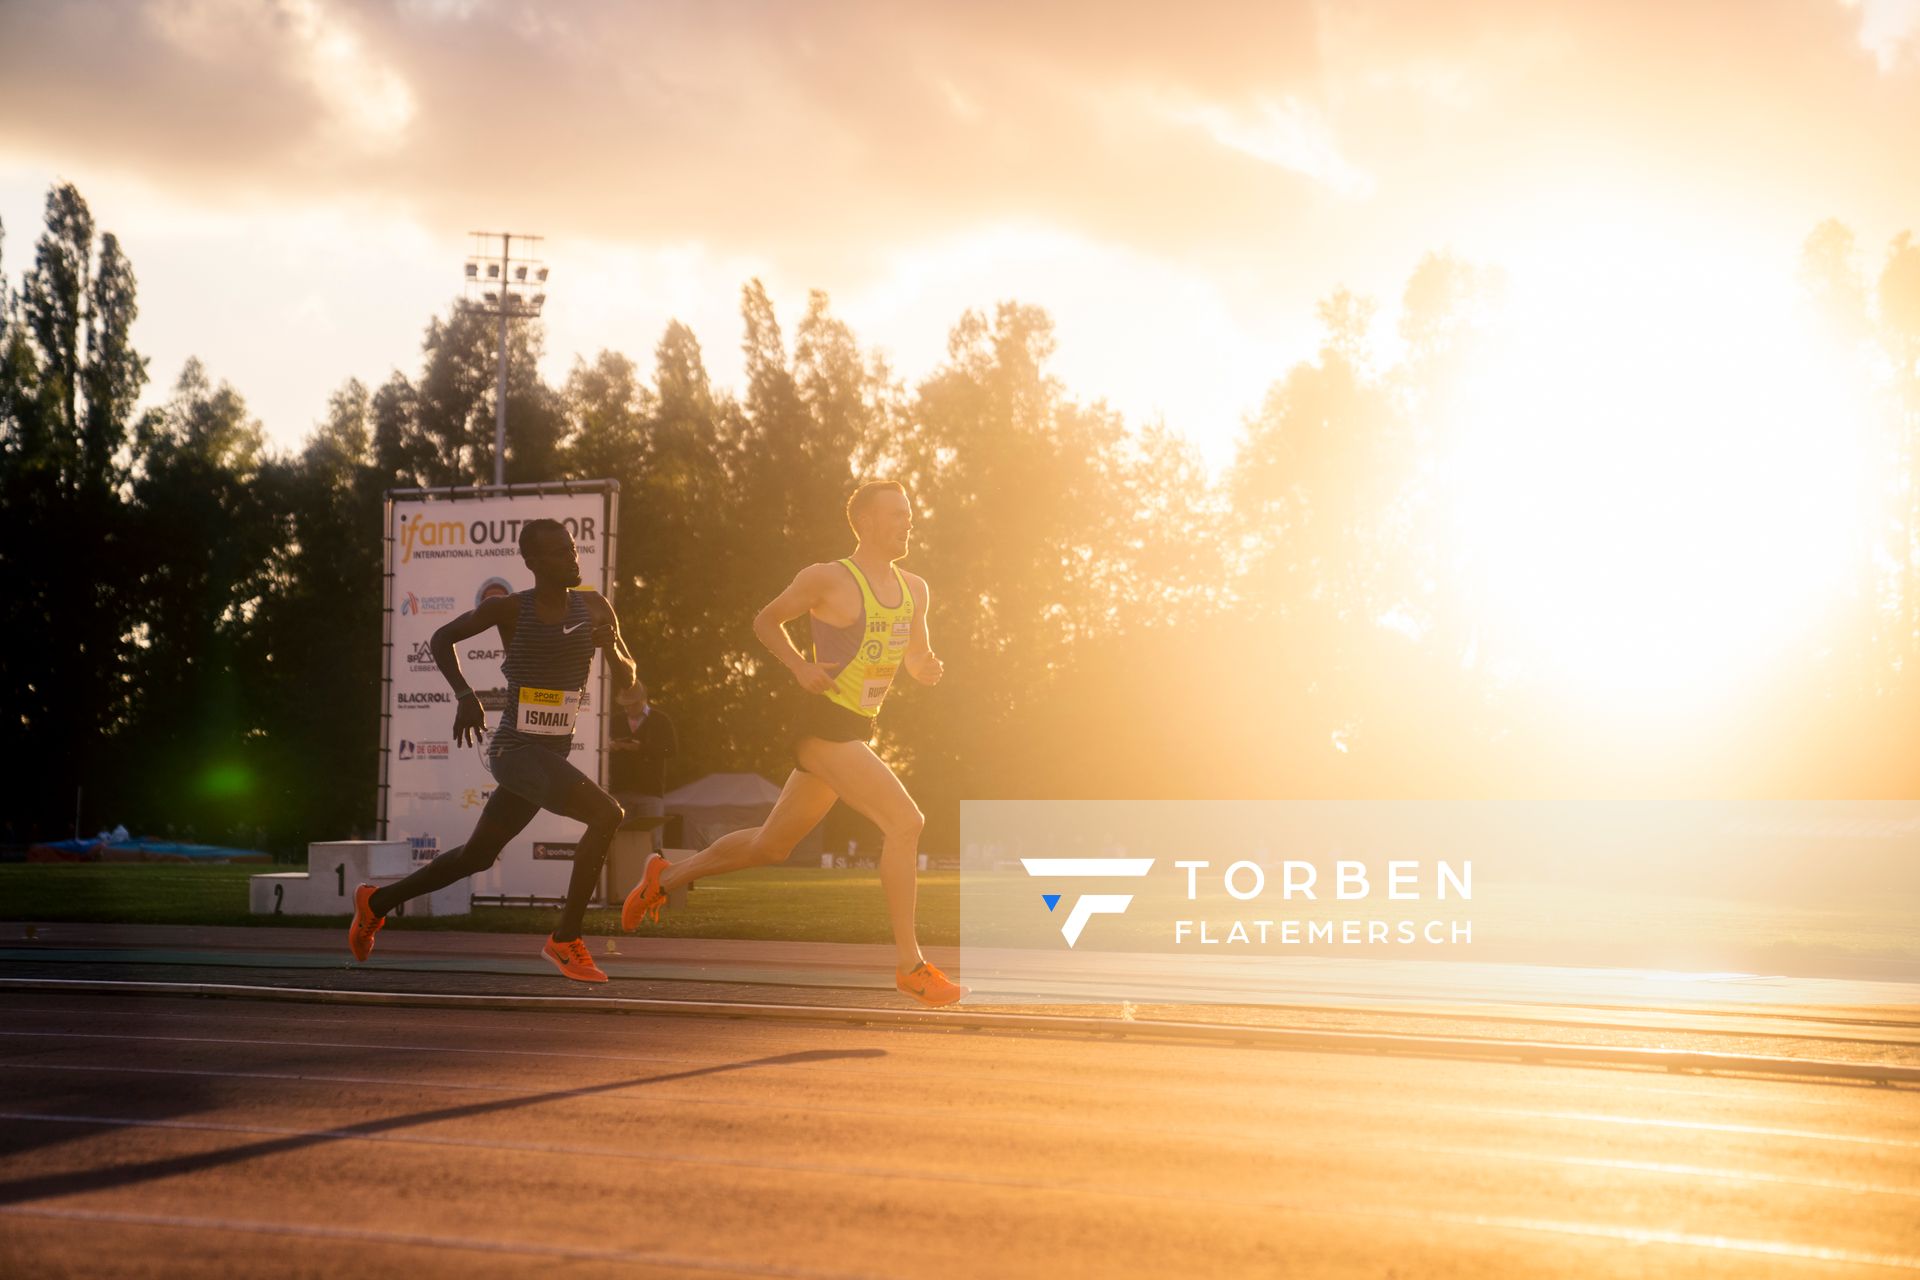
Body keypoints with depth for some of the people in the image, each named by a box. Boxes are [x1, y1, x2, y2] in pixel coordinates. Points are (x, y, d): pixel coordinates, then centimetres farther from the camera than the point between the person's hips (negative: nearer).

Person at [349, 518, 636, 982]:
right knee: (606, 813, -25)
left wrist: (612, 646, -13)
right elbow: (442, 638, 5)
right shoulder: (509, 609, -8)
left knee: (477, 856, 17)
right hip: (514, 749, -6)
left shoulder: (594, 607, 4)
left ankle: (376, 902, 37)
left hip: (554, 754, 7)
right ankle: (565, 940, -15)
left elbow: (627, 679, 9)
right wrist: (465, 694, -9)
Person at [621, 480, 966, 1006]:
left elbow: (916, 657, 20)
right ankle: (910, 965, -15)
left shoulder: (915, 590, 10)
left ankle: (666, 876, 37)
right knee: (904, 821, -19)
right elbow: (766, 621, 4)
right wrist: (800, 667, -12)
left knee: (772, 844, 18)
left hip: (856, 729, 8)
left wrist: (927, 667, -4)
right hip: (821, 725, -8)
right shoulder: (827, 580, -9)